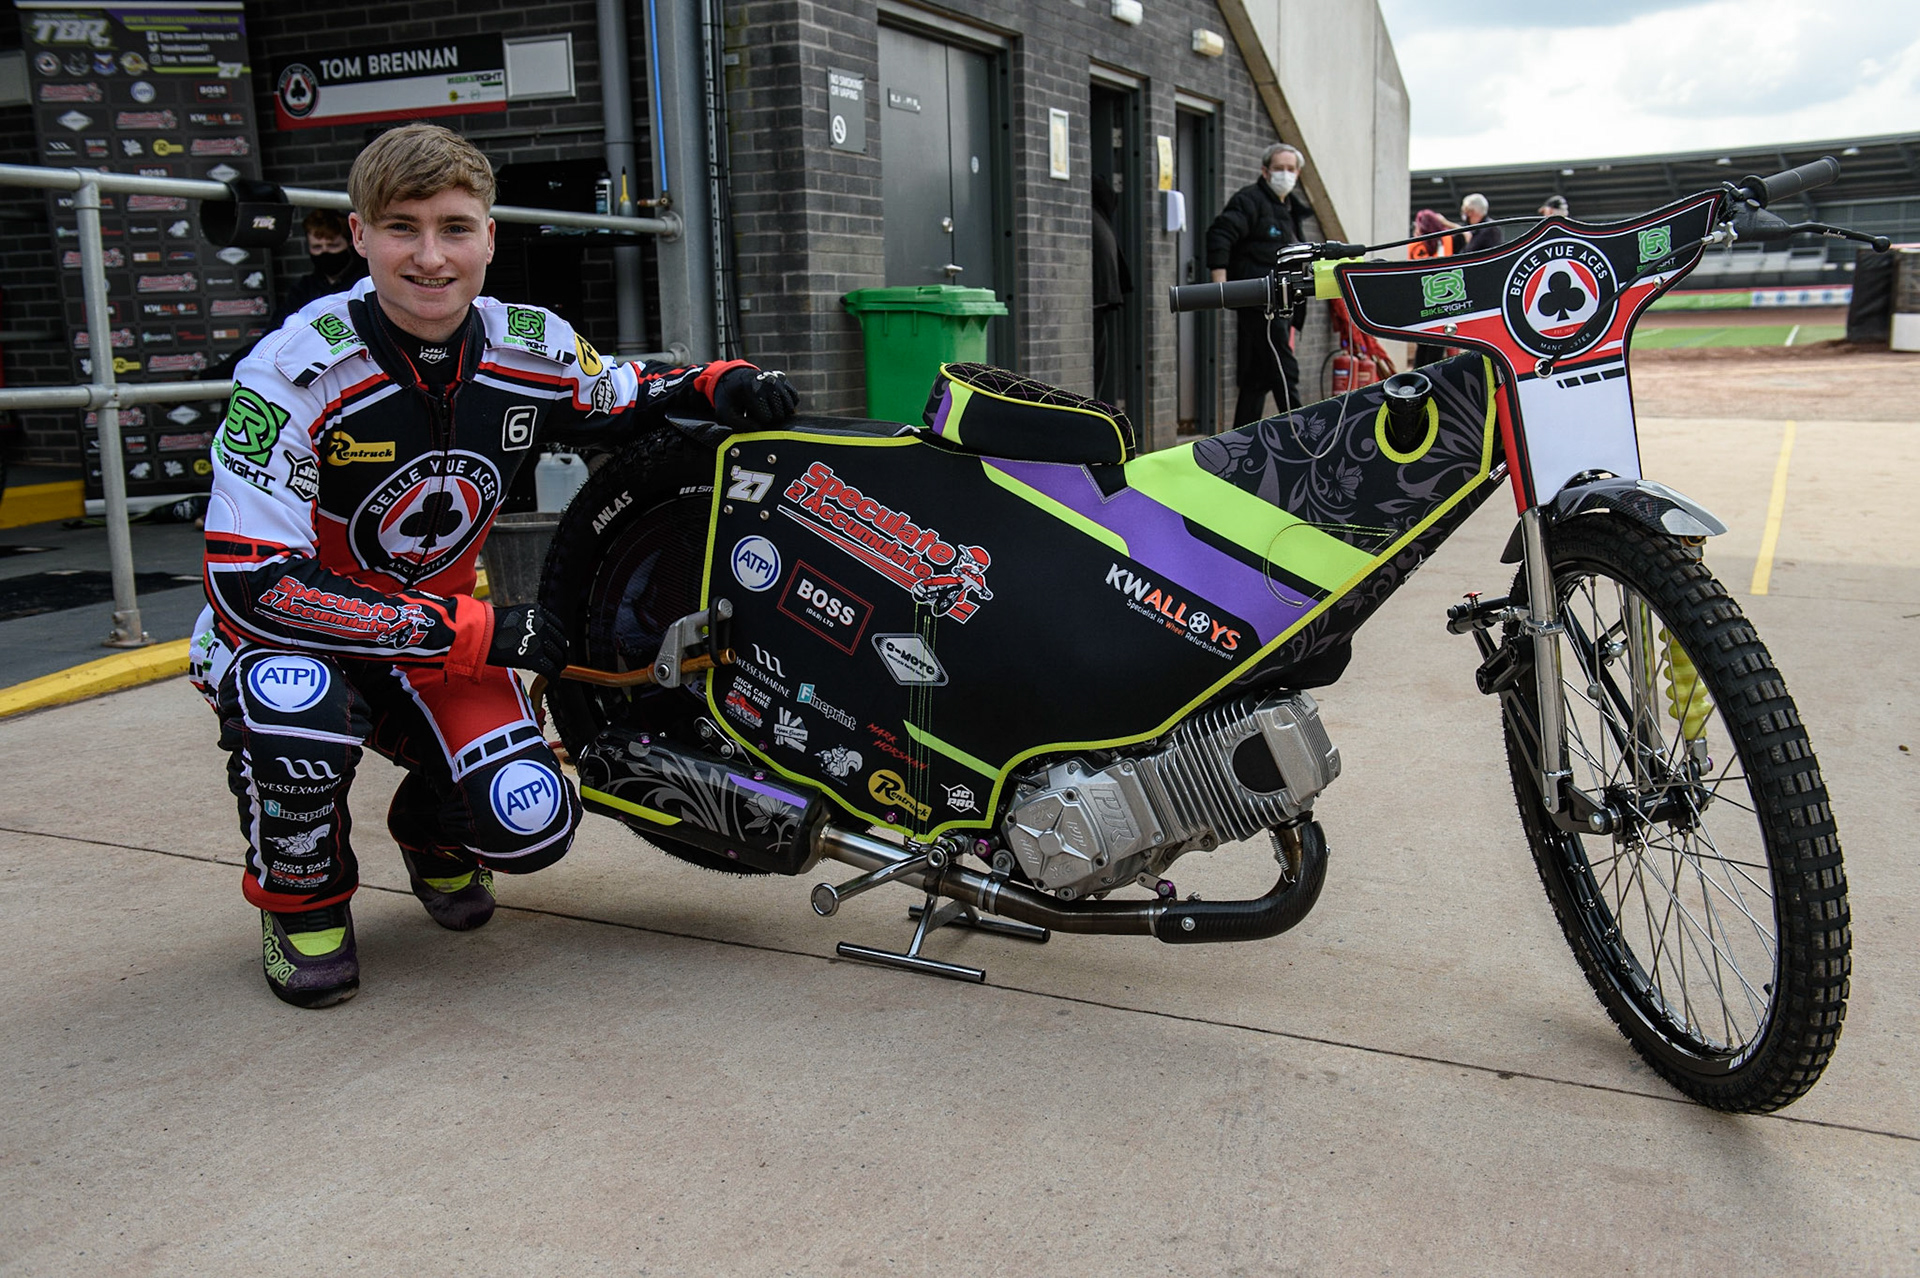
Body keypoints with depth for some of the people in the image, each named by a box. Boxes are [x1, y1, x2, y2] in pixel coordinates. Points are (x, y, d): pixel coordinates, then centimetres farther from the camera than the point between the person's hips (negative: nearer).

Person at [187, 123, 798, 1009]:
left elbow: (628, 400, 11)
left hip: (444, 628, 3)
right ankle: (299, 897, -4)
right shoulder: (293, 373, -25)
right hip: (285, 632, -3)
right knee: (297, 703, -39)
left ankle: (431, 829, 21)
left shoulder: (531, 349, -11)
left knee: (530, 826, -19)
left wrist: (720, 384, -13)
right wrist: (470, 632, -31)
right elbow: (254, 583, -29)